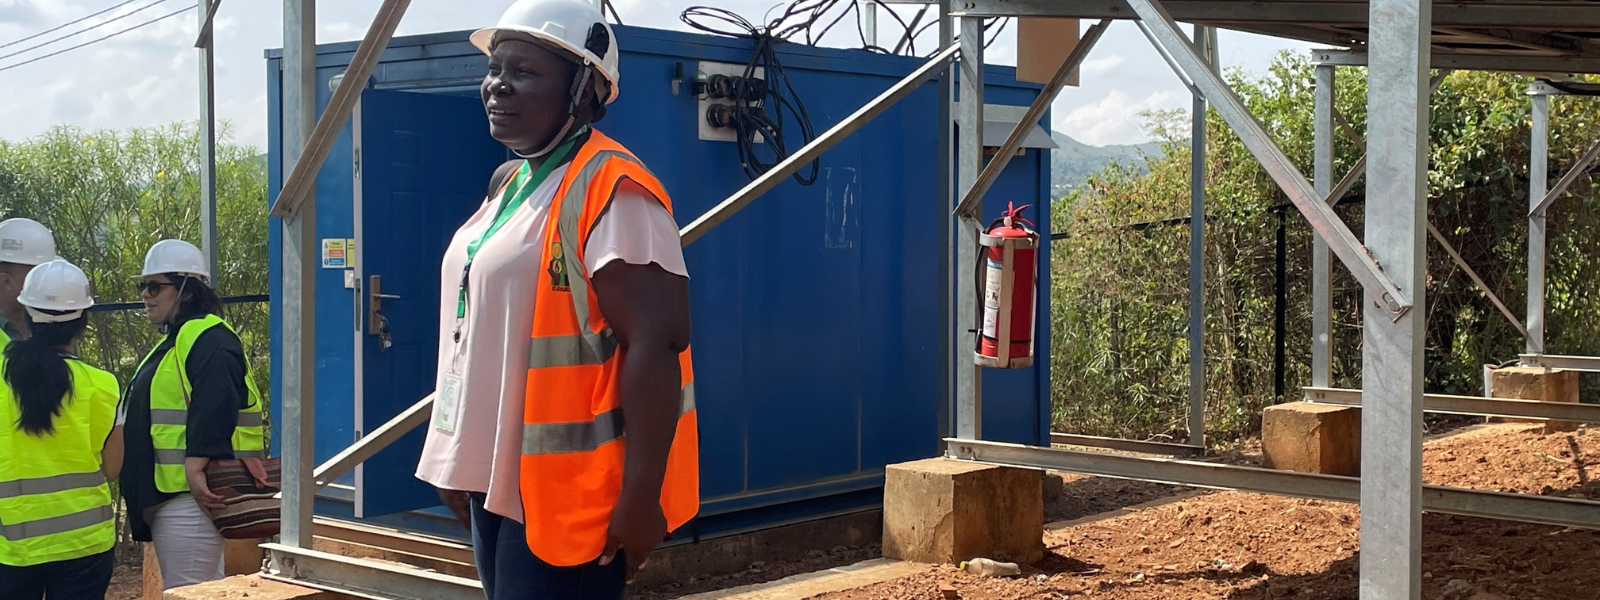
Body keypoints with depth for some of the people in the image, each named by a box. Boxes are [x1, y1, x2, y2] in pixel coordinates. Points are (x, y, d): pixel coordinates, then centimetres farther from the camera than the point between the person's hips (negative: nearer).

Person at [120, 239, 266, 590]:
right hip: (167, 494, 11)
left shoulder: (208, 341, -14)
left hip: (189, 495, -11)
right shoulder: (174, 341, 20)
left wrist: (196, 470, -33)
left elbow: (215, 411, -27)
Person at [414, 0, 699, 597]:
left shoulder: (608, 188, -16)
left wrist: (641, 498, -24)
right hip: (499, 481, 9)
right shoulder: (510, 183, 13)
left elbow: (655, 344, -22)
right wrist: (461, 461, 19)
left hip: (567, 493, -9)